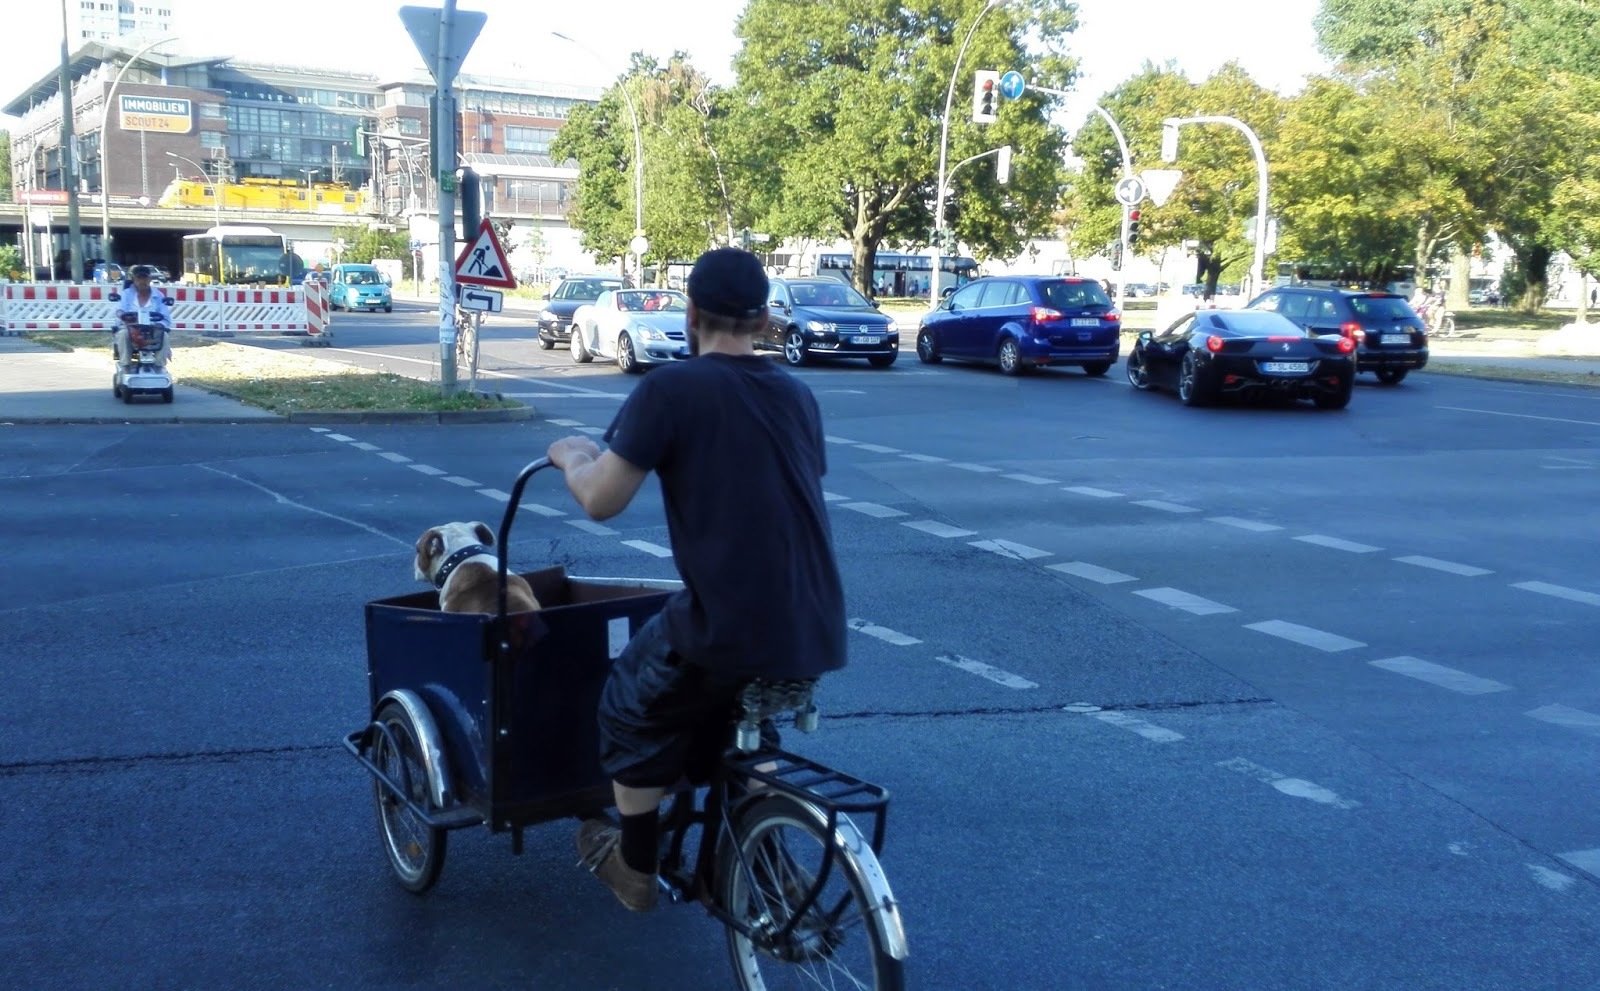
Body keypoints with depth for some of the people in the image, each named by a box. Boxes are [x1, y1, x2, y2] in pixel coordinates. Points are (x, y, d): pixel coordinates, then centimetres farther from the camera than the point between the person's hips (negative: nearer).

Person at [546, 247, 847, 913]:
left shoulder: (671, 388, -7)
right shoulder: (798, 395, 12)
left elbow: (601, 501, -6)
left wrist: (571, 458, 16)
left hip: (728, 629, -6)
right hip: (817, 635, 6)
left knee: (633, 710, 24)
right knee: (728, 710, 36)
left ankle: (636, 870, 34)